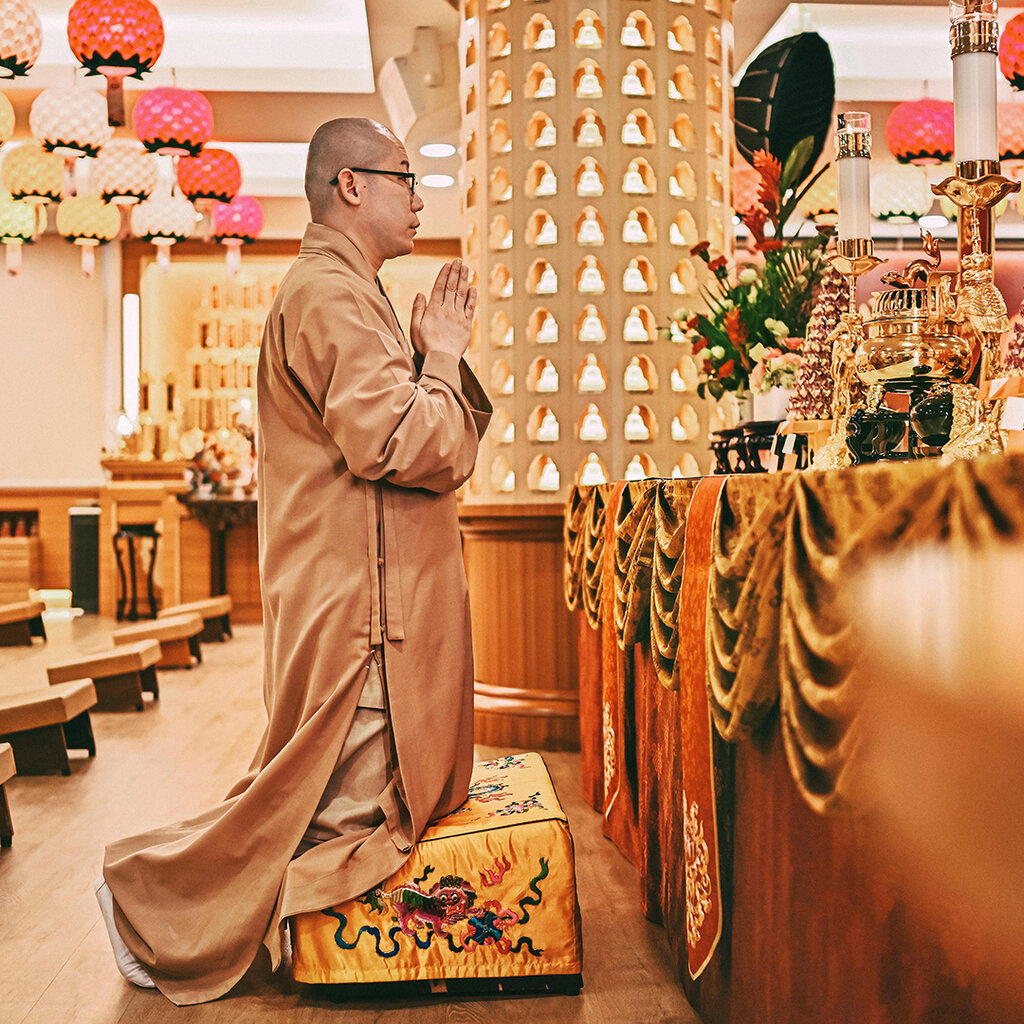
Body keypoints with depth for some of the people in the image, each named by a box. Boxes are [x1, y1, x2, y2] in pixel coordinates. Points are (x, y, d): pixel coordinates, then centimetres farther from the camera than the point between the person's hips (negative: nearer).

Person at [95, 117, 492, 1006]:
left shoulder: (349, 293, 21)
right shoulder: (331, 295, -14)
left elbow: (449, 440, 23)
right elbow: (400, 445, -25)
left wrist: (434, 356, 8)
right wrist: (440, 360, -9)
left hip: (378, 596, 11)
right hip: (355, 606, -11)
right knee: (348, 803, -3)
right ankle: (156, 894, 12)